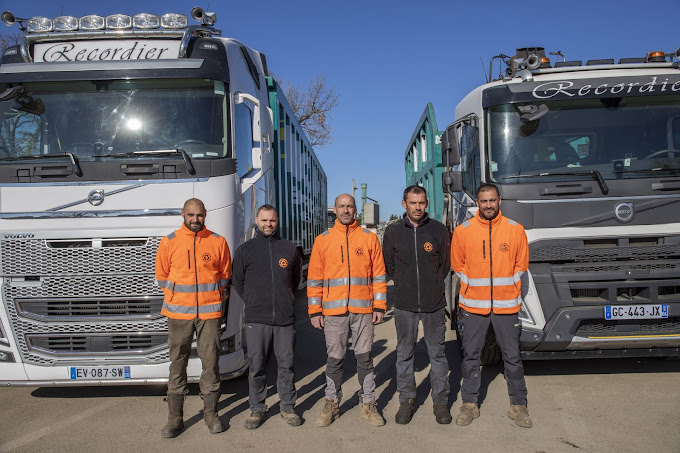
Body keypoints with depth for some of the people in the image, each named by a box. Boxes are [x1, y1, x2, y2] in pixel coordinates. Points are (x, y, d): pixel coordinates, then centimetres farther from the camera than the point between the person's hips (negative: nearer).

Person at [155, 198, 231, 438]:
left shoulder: (218, 242, 3)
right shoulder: (169, 242, 3)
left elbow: (225, 274, 12)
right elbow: (162, 275, 12)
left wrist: (215, 298, 7)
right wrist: (177, 296, 8)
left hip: (210, 312, 0)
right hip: (178, 313, 0)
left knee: (210, 362, 5)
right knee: (177, 364, 6)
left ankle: (211, 412, 19)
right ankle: (174, 418, 15)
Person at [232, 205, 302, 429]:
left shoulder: (289, 248, 7)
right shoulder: (245, 250, 5)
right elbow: (238, 281, 13)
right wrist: (253, 302, 8)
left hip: (285, 318, 1)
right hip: (256, 319, -1)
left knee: (287, 364, 7)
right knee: (257, 366, 4)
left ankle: (287, 406, 21)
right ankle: (257, 408, 18)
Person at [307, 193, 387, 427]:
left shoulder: (369, 238, 5)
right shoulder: (322, 240, 5)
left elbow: (379, 274, 5)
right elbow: (314, 278, 5)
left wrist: (379, 306, 0)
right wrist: (315, 311, 1)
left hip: (363, 310, 0)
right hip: (333, 311, 0)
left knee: (365, 357, 7)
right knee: (334, 359, 8)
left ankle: (368, 404, 19)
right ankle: (332, 404, 21)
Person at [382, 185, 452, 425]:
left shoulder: (438, 229, 0)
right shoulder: (393, 231, 1)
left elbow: (446, 264, 9)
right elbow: (389, 265, 10)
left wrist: (433, 286, 8)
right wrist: (405, 285, 8)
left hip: (434, 304, 0)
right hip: (404, 304, 1)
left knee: (437, 353, 7)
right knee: (404, 354, 9)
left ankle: (440, 401, 20)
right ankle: (406, 401, 22)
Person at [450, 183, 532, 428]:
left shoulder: (515, 230, 1)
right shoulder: (463, 231, 0)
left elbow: (521, 265, 9)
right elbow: (458, 264, 10)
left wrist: (505, 286, 3)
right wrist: (474, 285, 5)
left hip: (506, 304, 0)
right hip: (473, 304, 0)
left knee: (512, 355, 7)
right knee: (470, 355, 6)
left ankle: (518, 405, 21)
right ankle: (469, 404, 19)